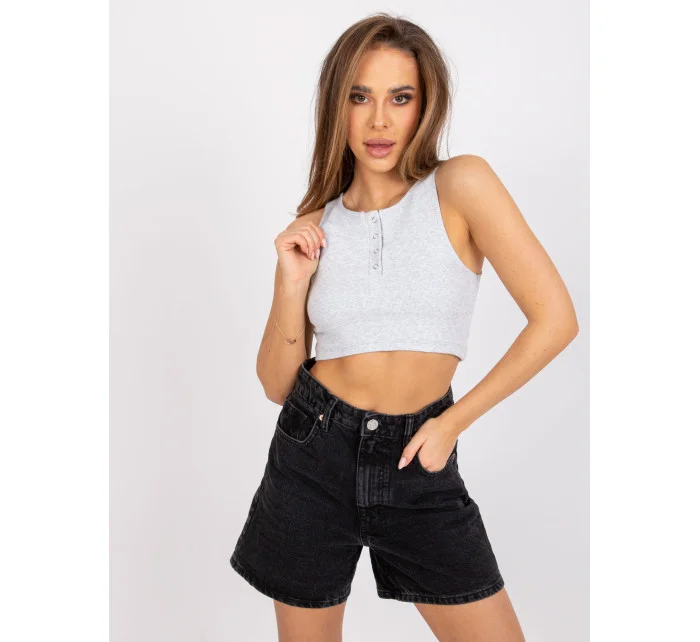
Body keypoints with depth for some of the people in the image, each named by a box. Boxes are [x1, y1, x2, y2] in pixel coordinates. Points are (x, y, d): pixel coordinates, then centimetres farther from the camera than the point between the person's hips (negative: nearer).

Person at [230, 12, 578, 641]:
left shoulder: (460, 184, -8)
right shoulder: (315, 226, 2)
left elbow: (555, 319, -12)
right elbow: (277, 383, 3)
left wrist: (452, 423, -7)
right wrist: (293, 281, -12)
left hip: (418, 463, -2)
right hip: (314, 454, 2)